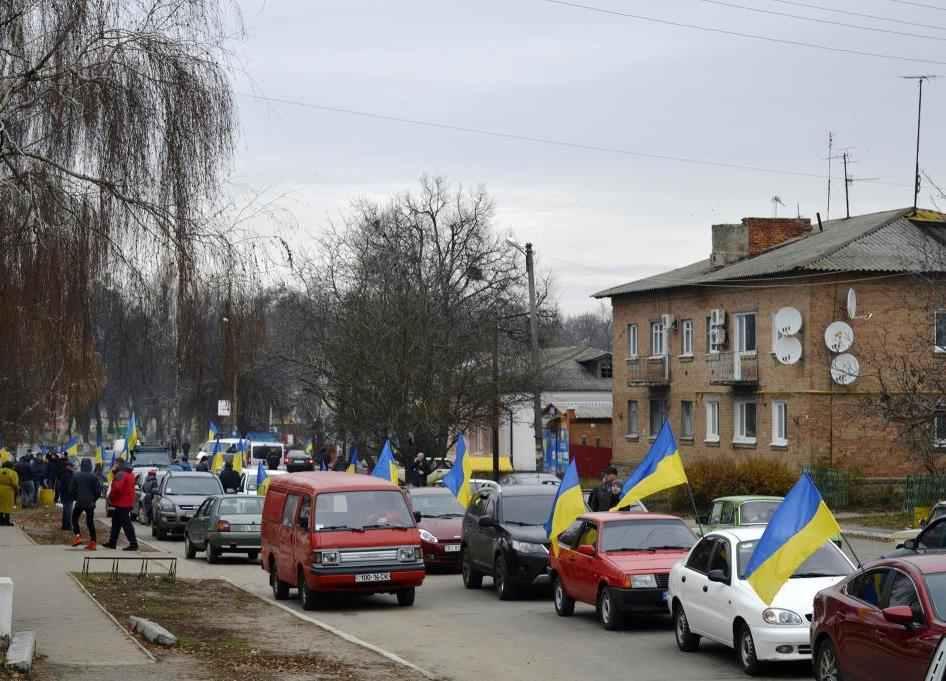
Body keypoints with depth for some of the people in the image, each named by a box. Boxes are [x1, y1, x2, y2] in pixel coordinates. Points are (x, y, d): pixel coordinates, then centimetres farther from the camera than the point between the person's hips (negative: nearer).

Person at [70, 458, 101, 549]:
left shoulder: (76, 476, -3)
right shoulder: (94, 477, -3)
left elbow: (71, 490, 0)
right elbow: (98, 491, -3)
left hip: (79, 502, -1)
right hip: (90, 503, 1)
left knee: (74, 518, 15)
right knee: (90, 522, 8)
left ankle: (77, 535, -5)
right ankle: (92, 542, 2)